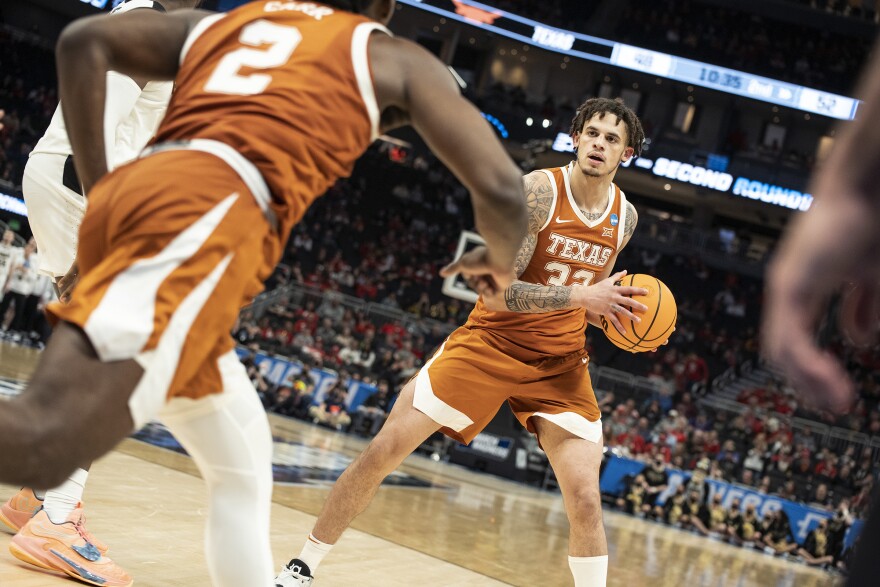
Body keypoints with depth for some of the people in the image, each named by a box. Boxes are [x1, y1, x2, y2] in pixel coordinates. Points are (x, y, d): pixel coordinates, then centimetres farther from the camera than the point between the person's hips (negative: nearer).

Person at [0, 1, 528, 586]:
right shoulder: (397, 57, 21)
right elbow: (502, 190, 14)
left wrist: (98, 185, 21)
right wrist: (500, 260, 36)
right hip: (211, 206, -7)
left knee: (243, 474, 17)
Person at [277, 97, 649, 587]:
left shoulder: (626, 217, 1)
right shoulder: (538, 190, -17)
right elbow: (496, 291, -24)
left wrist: (610, 311, -3)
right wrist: (582, 296, -30)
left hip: (559, 363, 4)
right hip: (489, 342, -3)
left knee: (586, 501, -11)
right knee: (385, 450, -7)